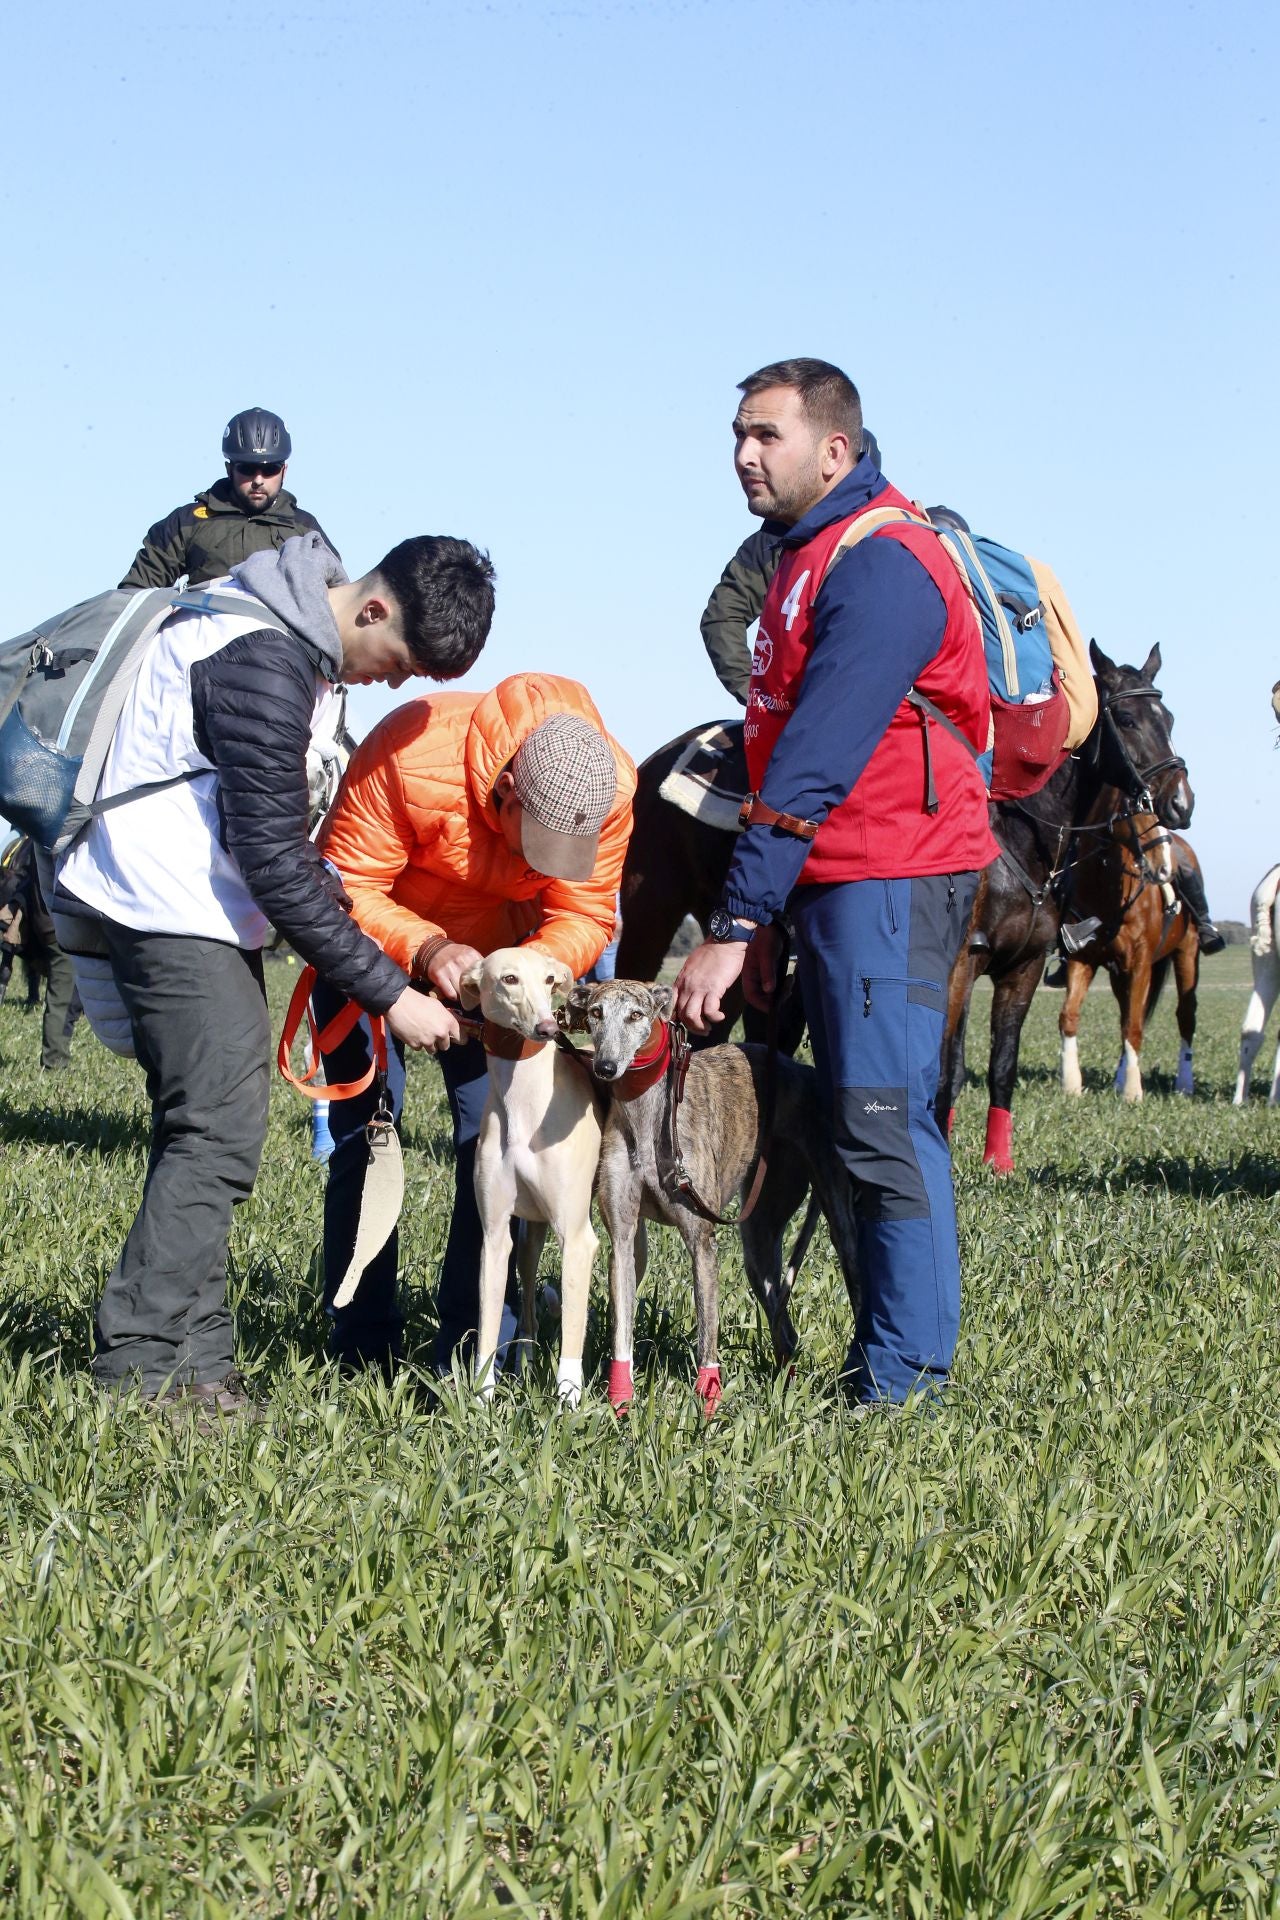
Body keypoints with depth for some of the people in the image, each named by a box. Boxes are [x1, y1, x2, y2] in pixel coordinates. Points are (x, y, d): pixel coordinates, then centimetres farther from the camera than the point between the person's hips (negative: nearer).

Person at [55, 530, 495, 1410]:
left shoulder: (299, 637, 7)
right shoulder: (264, 661, -24)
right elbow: (274, 860, -23)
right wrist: (388, 992, -17)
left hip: (207, 901, 10)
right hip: (168, 904, -10)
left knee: (212, 1128, 8)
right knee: (219, 1131, -13)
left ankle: (192, 1356, 10)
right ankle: (141, 1361, -11)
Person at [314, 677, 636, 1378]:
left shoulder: (614, 791, -27)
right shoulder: (410, 758, -38)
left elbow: (584, 916, -17)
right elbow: (347, 889, -30)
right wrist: (424, 951, -46)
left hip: (495, 951, 3)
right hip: (377, 934, -3)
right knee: (365, 1134, -5)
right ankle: (364, 1357, 2)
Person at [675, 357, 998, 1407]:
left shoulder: (879, 564, -16)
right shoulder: (806, 557, 17)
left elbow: (814, 767, -23)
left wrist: (736, 925, -26)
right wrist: (764, 915, 13)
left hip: (891, 878, -11)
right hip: (833, 879, 11)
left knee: (884, 1118, -12)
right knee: (855, 1121, 11)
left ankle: (904, 1379, -10)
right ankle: (885, 1359, 17)